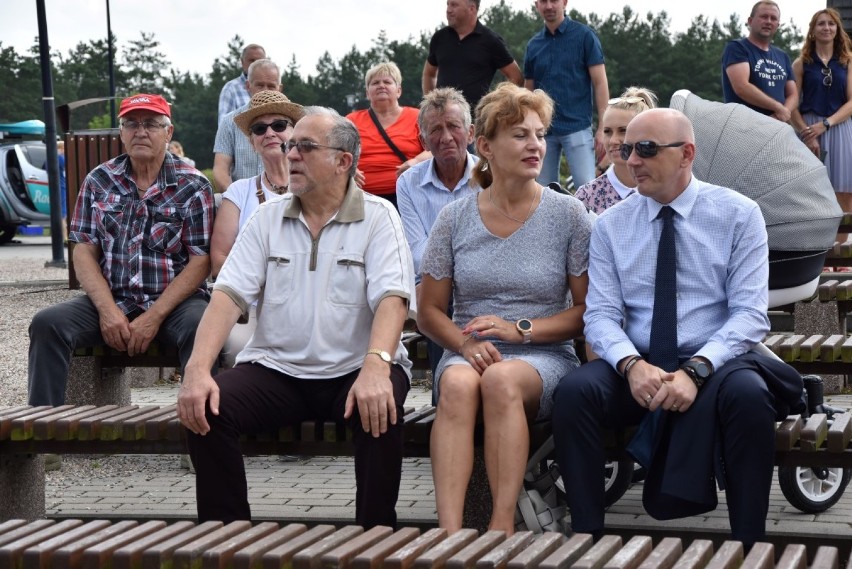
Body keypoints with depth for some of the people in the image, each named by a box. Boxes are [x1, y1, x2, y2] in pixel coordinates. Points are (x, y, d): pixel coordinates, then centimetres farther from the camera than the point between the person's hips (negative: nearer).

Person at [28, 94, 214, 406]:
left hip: (174, 300, -3)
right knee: (47, 323, -21)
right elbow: (84, 253, 5)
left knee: (201, 328, -36)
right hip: (111, 299, 3)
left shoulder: (193, 186, 0)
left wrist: (154, 317, -16)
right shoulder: (98, 181, 9)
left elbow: (200, 261, -5)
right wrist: (108, 310, -12)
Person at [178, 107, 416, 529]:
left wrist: (375, 366, -35)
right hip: (277, 368, 3)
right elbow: (228, 295, 0)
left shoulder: (378, 217, 1)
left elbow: (391, 299, -14)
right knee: (205, 408, -22)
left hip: (353, 371, -3)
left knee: (381, 408, -35)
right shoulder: (268, 218, 11)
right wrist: (197, 368, -18)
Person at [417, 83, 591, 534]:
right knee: (458, 383, -34)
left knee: (502, 379, -36)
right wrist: (466, 344, -9)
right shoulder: (455, 218, 9)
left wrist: (520, 329, -10)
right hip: (467, 353, 1)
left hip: (544, 358, -1)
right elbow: (429, 312, 12)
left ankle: (502, 527, -38)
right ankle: (449, 532, -44)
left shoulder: (567, 215, 5)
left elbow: (587, 310, 4)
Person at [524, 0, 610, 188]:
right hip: (542, 129, 4)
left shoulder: (584, 35, -1)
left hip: (577, 127, -4)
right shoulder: (533, 45, 11)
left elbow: (599, 82, -3)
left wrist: (603, 127, -10)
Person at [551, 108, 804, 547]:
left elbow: (749, 313, -8)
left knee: (748, 395, -36)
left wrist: (696, 370, -24)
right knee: (573, 392, -27)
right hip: (637, 365, 3)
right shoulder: (610, 225, 7)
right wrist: (631, 364, -22)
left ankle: (748, 546, -24)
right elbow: (601, 314, 0)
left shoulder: (738, 214, -1)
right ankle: (587, 539, -20)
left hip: (714, 363, -2)